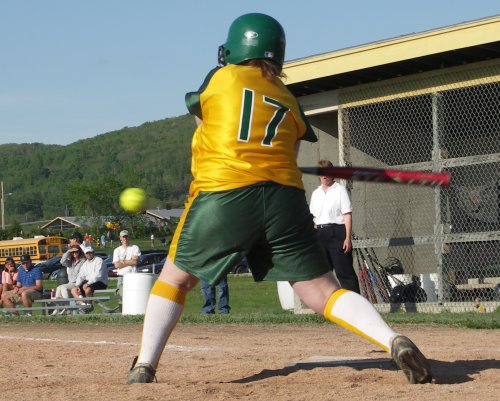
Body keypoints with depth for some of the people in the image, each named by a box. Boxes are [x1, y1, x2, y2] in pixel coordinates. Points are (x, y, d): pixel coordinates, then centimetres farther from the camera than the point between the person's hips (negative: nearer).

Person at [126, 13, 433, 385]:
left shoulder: (220, 78, 11)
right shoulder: (290, 102, 20)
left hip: (223, 194, -3)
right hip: (285, 197, 3)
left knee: (175, 278, 15)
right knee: (324, 290, 3)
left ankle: (144, 368, 5)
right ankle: (395, 341, -17)